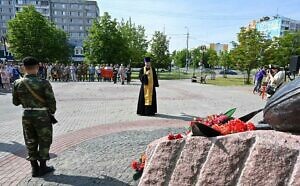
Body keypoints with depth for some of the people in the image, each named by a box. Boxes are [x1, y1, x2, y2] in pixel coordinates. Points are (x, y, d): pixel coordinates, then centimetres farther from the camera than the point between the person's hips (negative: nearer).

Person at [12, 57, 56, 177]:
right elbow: (51, 101, -14)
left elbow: (15, 102, 6)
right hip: (42, 115, -4)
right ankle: (42, 167, 22)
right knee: (44, 141, 12)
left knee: (30, 142, 17)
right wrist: (52, 112, 4)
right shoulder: (43, 83, -17)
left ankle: (34, 168, 26)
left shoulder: (17, 83, -3)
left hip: (26, 115, 5)